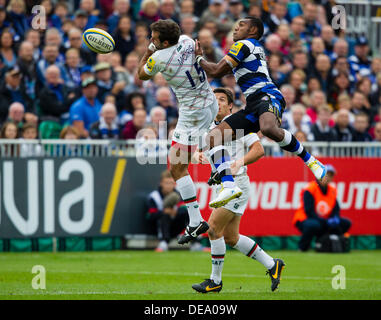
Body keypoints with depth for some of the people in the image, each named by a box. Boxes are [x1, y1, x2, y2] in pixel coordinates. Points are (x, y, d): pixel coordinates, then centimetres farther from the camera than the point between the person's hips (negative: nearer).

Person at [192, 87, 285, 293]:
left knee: (213, 229, -12)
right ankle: (272, 265, 21)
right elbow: (201, 149, 21)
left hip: (236, 184, -9)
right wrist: (199, 155, -3)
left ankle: (215, 281, -3)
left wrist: (237, 164, -26)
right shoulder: (211, 128, 14)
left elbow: (259, 150, -13)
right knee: (230, 238, 9)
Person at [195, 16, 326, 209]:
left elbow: (216, 72, 0)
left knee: (268, 128, -43)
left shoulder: (243, 45, 1)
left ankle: (310, 161, -25)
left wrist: (199, 58, 16)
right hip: (253, 106, 10)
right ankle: (229, 187, -18)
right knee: (213, 137, -5)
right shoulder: (254, 48, 31)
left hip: (268, 96, -10)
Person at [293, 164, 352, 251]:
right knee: (313, 225, -41)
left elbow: (336, 209, 6)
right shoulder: (310, 189, -17)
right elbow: (309, 212, -23)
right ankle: (302, 247, -14)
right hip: (303, 221, -7)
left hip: (324, 221, 7)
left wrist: (335, 219, -18)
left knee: (346, 223, -4)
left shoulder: (332, 190, 5)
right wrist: (326, 222, -30)